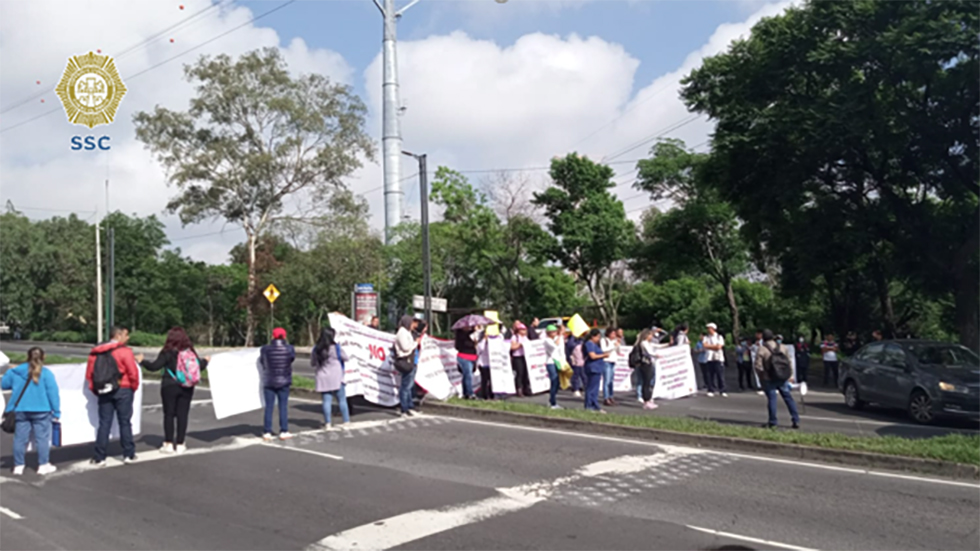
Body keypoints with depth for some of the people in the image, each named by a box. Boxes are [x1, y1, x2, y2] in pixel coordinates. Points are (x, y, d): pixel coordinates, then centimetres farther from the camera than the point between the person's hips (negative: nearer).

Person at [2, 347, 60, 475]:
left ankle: (18, 466, 15)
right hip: (41, 411, -4)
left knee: (20, 438, 10)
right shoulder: (46, 373, -8)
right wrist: (56, 412, -4)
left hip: (20, 410, 4)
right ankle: (43, 465, 5)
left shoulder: (15, 371, 3)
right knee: (42, 438, 2)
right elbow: (53, 394, -9)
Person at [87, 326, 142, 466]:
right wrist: (134, 387, 3)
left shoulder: (96, 352, 7)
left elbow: (89, 374, 6)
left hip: (104, 392, 4)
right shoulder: (124, 351, -11)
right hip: (123, 390, -4)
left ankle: (99, 457, 8)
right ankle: (129, 454, 11)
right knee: (125, 422, 5)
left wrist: (96, 389, 13)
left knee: (104, 424, 8)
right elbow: (133, 372, -13)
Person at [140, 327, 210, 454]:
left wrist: (142, 361, 4)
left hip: (170, 387, -3)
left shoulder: (167, 353, -11)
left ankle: (169, 443, 9)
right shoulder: (191, 352, 0)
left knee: (169, 414, 7)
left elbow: (154, 366, -12)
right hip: (187, 388, 3)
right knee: (182, 415, 6)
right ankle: (180, 444, 9)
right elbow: (200, 366, 7)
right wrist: (206, 361, 28)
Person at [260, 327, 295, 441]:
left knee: (269, 406, 7)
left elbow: (261, 360, 2)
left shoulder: (265, 349, -11)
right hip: (283, 381, 0)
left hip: (268, 381, 0)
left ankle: (267, 432, 8)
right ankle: (284, 431, 7)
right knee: (283, 406, 7)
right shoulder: (289, 349, -9)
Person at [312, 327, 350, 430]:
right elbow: (347, 358, -1)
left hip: (323, 379, 3)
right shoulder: (336, 348, -11)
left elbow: (312, 363, 9)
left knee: (326, 401, 4)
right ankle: (346, 422, 7)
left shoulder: (316, 349, 1)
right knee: (342, 400, 5)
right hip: (336, 379, -3)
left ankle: (327, 423, 3)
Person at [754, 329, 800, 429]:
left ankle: (772, 422, 4)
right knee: (788, 398, 10)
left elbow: (758, 366, -12)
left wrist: (762, 376, 3)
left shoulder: (761, 350, -10)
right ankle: (796, 420, 10)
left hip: (769, 380, -4)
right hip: (782, 378, 4)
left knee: (771, 399, 1)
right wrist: (789, 375, 18)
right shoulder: (783, 348, 5)